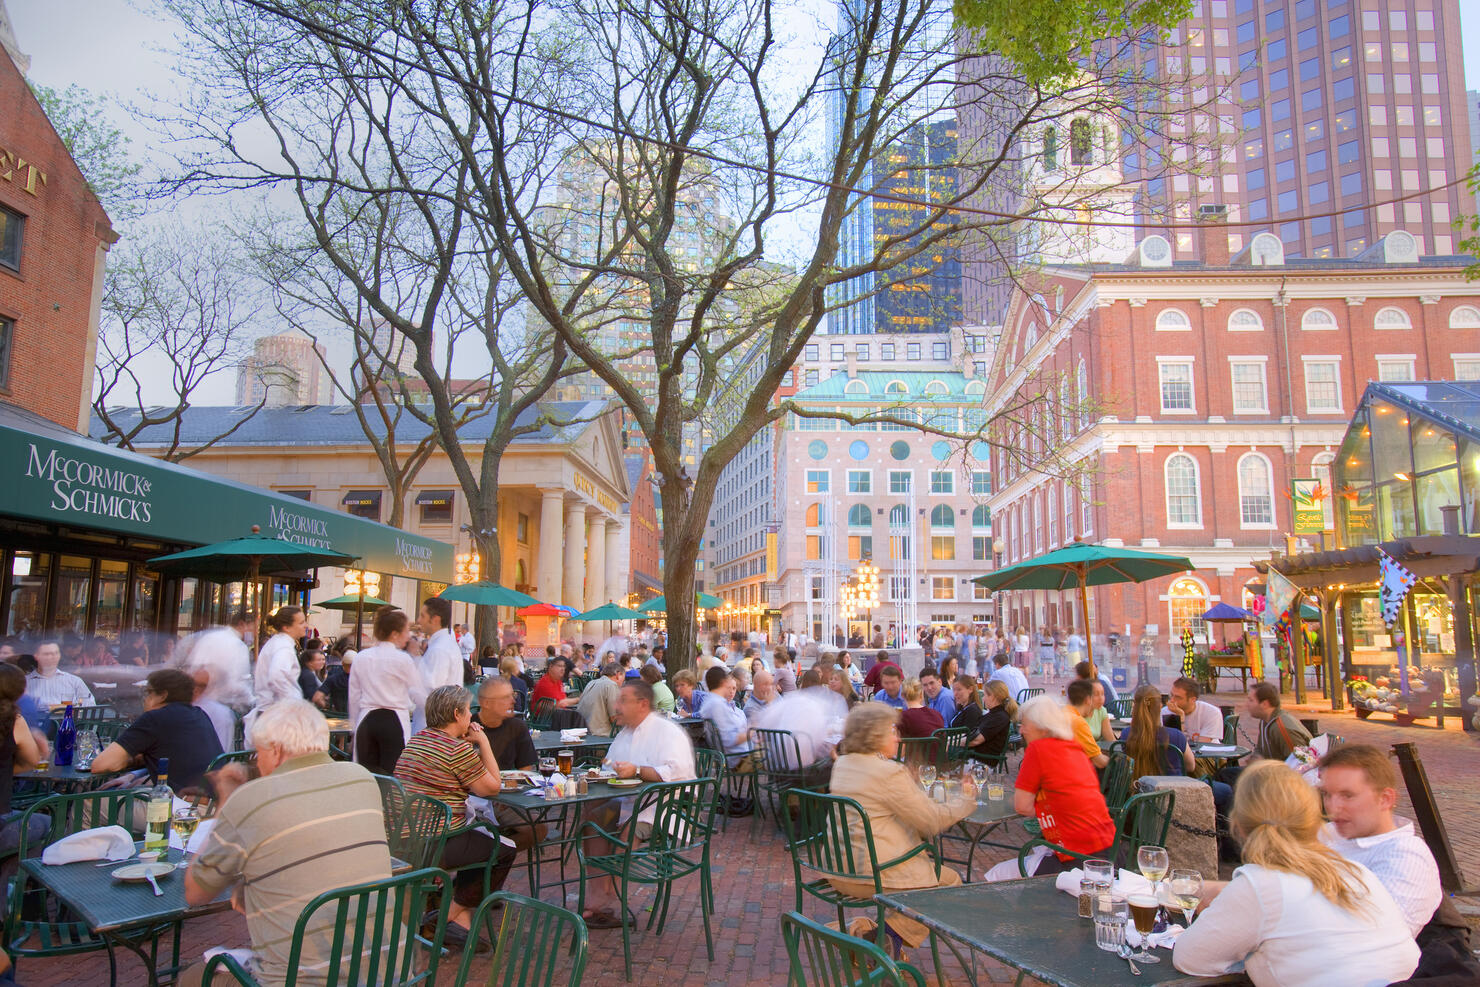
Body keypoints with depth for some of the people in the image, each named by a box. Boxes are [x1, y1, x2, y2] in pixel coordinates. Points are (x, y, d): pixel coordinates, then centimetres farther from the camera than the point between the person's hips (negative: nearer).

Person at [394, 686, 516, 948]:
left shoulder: (415, 740, 12)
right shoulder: (458, 749, -16)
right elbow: (492, 787, -8)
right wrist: (483, 743, -3)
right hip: (433, 847, -9)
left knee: (481, 840, 27)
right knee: (504, 851, 9)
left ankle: (461, 916, 19)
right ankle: (453, 915, 12)